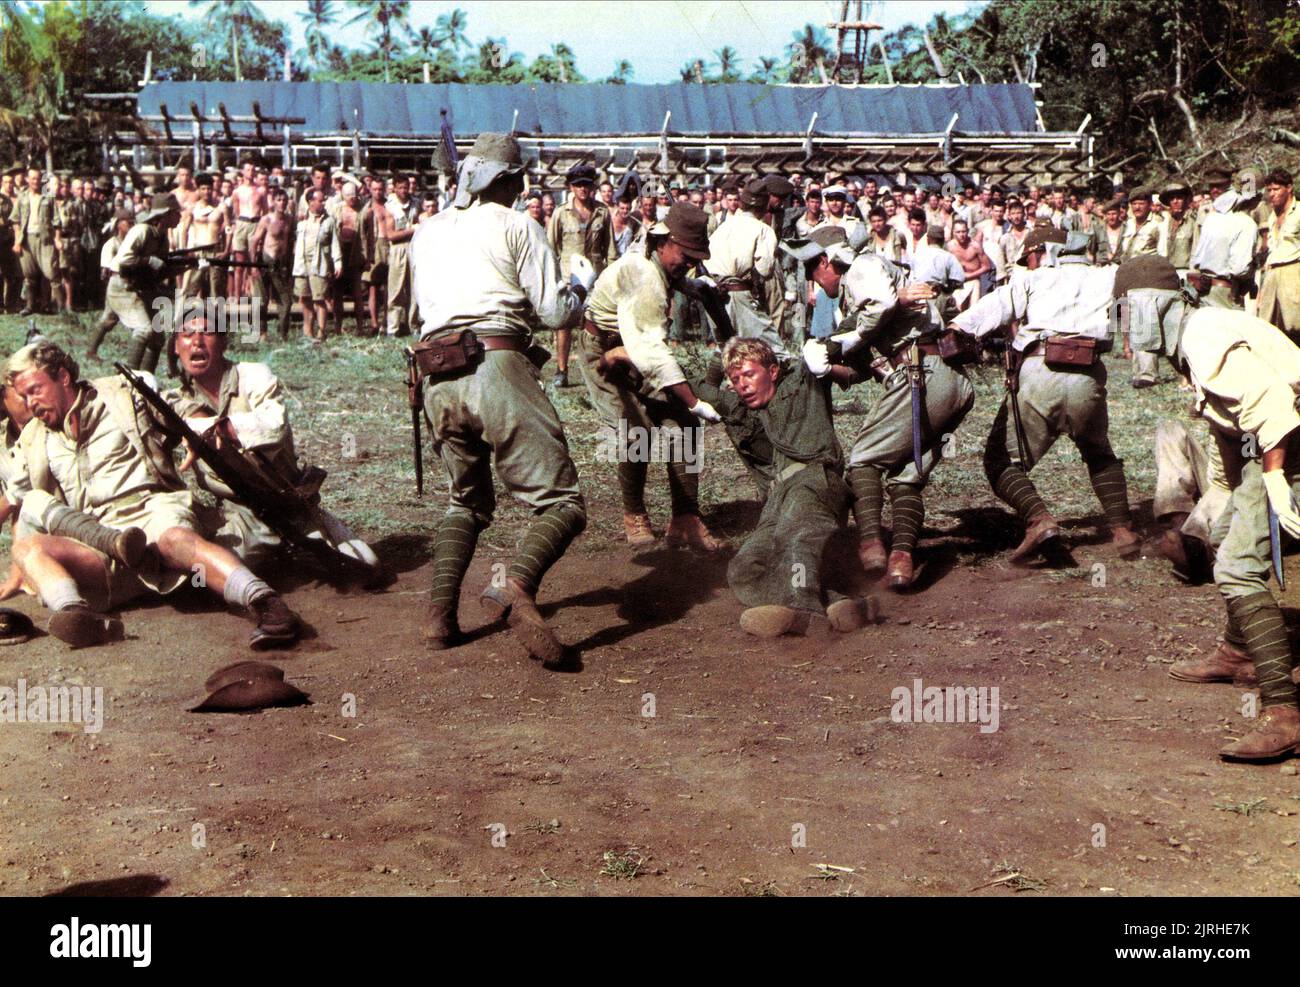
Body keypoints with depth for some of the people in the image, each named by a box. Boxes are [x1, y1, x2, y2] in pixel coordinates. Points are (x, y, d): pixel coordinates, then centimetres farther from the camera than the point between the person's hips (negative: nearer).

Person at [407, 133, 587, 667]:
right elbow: (553, 312, 0)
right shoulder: (515, 226, 5)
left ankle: (440, 611, 7)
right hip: (495, 367, -6)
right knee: (561, 502, -5)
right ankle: (517, 584, -34)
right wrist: (583, 282, 21)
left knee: (467, 500, 24)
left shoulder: (427, 232, 21)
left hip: (436, 377, 6)